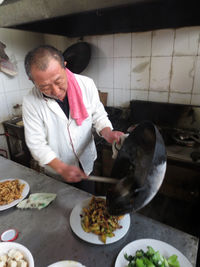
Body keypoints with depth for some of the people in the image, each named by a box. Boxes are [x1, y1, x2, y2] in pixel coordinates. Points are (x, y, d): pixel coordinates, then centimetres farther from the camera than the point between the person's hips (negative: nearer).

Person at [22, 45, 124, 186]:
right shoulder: (31, 102, -20)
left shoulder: (86, 84, -17)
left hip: (87, 165, 2)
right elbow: (37, 145, -16)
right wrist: (62, 168, -27)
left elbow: (98, 115, -5)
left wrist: (107, 133, -26)